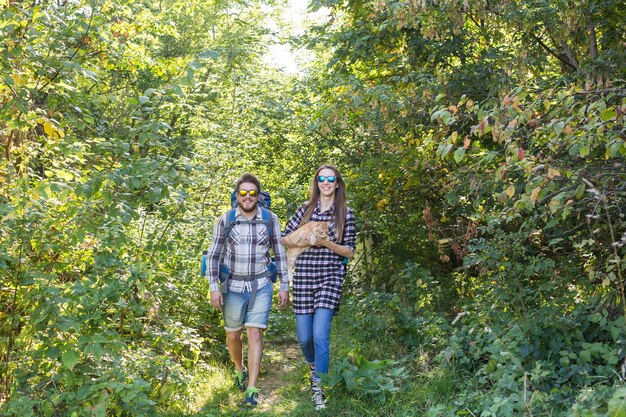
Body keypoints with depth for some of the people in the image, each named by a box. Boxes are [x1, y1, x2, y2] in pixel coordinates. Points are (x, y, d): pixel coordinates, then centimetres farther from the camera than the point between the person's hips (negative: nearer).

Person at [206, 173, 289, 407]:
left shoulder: (270, 219, -3)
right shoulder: (225, 220, -5)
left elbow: (280, 254, 3)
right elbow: (213, 256, -1)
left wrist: (284, 286, 1)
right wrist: (214, 288, -7)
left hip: (261, 287, -1)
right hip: (233, 287, 1)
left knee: (255, 335, -9)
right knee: (233, 335, 14)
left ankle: (251, 390, -3)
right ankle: (239, 369, 43)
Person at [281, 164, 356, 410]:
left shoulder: (345, 213, 2)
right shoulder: (305, 208, 8)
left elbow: (350, 251, 2)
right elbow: (284, 238, 12)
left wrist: (327, 243, -13)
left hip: (330, 278, -2)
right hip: (303, 276, 3)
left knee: (320, 335, -14)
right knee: (304, 338, 7)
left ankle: (318, 389, -1)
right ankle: (315, 368, 39)